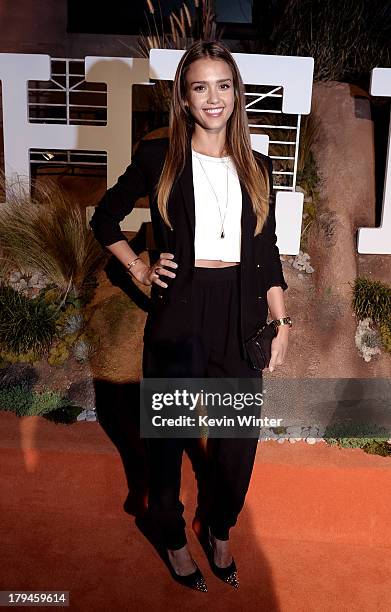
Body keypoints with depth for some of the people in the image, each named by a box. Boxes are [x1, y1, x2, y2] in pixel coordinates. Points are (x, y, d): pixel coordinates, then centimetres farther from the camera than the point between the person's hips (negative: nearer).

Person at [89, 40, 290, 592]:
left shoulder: (256, 166, 9)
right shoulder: (158, 156, 1)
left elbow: (267, 250, 11)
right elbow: (105, 219, 11)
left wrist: (281, 322, 6)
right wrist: (140, 270, -2)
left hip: (241, 313, 3)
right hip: (180, 310, -2)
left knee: (239, 434, 12)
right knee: (168, 433, 11)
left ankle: (218, 530, 41)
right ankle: (174, 538, 39)